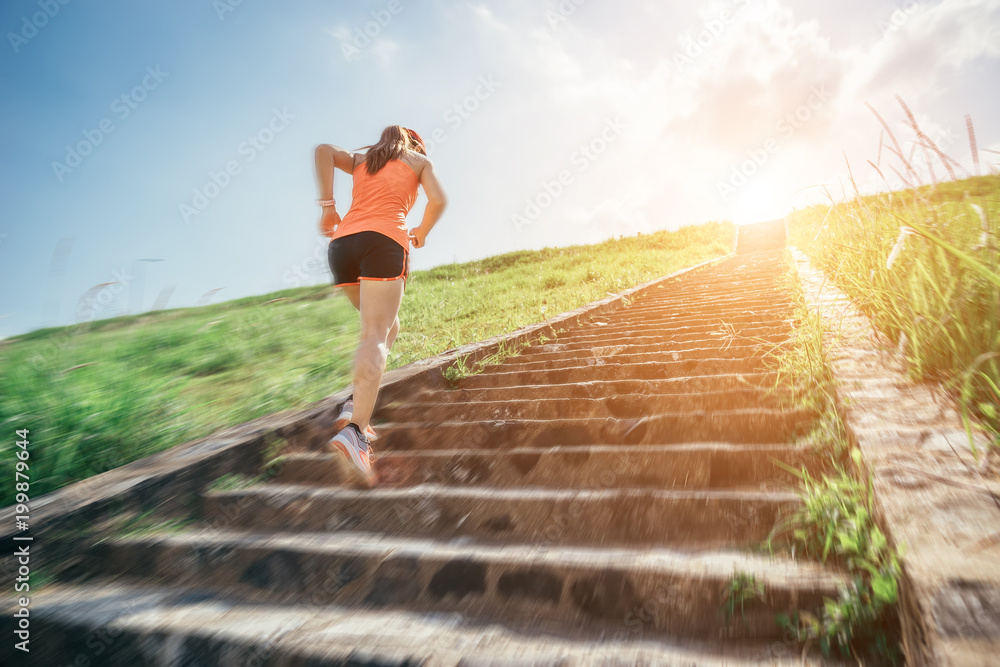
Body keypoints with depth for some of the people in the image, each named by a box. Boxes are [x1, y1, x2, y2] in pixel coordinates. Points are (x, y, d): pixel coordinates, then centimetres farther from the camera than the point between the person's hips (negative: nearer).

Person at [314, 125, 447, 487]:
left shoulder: (360, 159, 31)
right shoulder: (420, 160, 22)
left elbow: (324, 150, 13)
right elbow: (438, 200, 6)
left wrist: (327, 205, 7)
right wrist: (421, 234, 22)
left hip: (342, 243, 5)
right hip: (385, 241, -4)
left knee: (387, 326, 18)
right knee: (376, 337, -14)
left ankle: (357, 403, 1)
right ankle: (355, 430, -30)